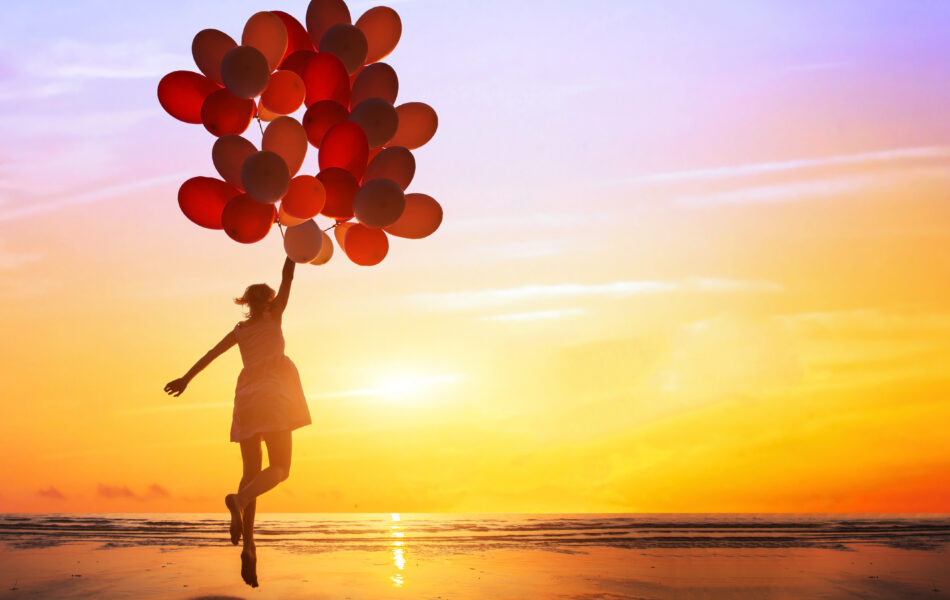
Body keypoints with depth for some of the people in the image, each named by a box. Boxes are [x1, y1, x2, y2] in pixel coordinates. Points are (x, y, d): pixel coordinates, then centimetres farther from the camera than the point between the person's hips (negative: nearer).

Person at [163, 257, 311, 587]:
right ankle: (240, 499, -38)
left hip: (246, 396, 5)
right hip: (273, 390, -5)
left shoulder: (239, 331, 20)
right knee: (279, 468, -7)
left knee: (251, 472, 4)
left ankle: (248, 544, -13)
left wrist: (187, 378, 12)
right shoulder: (273, 315, 11)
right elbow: (287, 277, 10)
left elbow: (211, 354, 13)